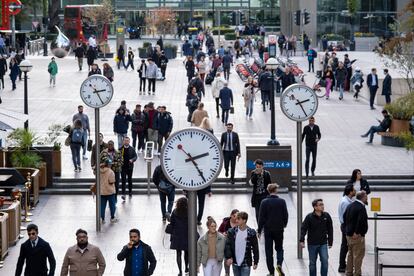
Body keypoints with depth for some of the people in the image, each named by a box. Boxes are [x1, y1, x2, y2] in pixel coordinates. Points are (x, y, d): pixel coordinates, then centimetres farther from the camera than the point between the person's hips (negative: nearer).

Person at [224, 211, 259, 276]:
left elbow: (255, 248, -2)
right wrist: (228, 257, -18)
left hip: (246, 264, -3)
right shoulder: (232, 232, -1)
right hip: (235, 263, 3)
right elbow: (227, 245, -4)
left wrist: (255, 262, -1)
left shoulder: (251, 233, -7)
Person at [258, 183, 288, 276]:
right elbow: (286, 215, 0)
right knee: (279, 248, 16)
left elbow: (261, 217, -8)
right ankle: (279, 264, -10)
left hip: (268, 230, -1)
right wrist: (284, 225, 20)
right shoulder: (282, 201, -6)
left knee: (269, 251, 7)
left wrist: (259, 230, 0)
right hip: (279, 230, 1)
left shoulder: (264, 202, -9)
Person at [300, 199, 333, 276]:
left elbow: (330, 229, 6)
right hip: (312, 244, -1)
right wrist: (302, 240, -18)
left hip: (323, 244, 1)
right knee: (312, 263, 9)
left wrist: (330, 242, 8)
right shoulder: (309, 217, -10)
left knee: (325, 261, -10)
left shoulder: (326, 216, -3)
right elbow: (303, 229, -9)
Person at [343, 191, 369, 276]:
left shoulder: (350, 206, 9)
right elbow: (360, 221, -30)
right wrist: (357, 232, -22)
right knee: (358, 256, -1)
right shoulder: (361, 208, -20)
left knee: (350, 254, 18)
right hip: (358, 236, -9)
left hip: (348, 234, 9)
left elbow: (344, 217, 17)